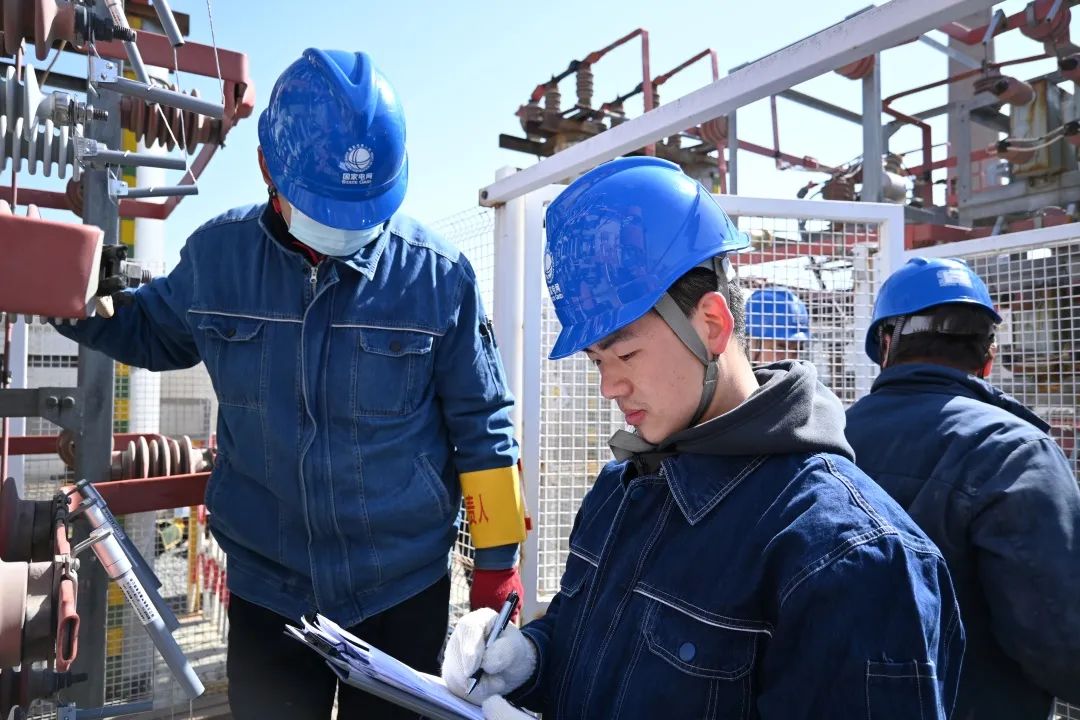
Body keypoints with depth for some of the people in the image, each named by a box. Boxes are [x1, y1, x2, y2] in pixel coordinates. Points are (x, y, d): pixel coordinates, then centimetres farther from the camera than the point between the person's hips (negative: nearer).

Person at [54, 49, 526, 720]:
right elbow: (152, 332, 14)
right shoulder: (216, 254, -7)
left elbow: (482, 427, -8)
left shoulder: (437, 274, -15)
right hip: (265, 591, 2)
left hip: (405, 593, -1)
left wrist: (497, 564, -3)